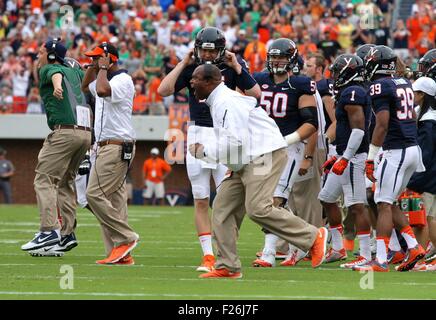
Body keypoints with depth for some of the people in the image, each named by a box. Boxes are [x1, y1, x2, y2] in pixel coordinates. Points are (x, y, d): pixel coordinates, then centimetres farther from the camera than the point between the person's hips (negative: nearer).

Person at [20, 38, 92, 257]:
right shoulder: (74, 72, 22)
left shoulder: (47, 69, 2)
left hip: (64, 131, -8)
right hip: (85, 132, 8)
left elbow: (56, 74, -24)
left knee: (44, 179, -9)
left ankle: (49, 231, -22)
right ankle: (67, 233, 11)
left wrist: (57, 86, -43)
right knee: (65, 181, 17)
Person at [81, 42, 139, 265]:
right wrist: (94, 67, 20)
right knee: (113, 198, 6)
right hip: (106, 147, 10)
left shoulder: (123, 80, -12)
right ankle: (121, 254, 4)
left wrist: (103, 67, -17)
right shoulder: (107, 80, 18)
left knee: (94, 194, -15)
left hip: (117, 146, -10)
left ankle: (126, 237, -11)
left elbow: (102, 90, -32)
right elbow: (85, 86, 36)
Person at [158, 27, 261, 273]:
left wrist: (237, 68, -10)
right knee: (201, 200, 2)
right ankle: (208, 256, 6)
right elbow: (163, 91, -7)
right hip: (198, 134, 2)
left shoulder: (233, 66, 0)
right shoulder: (191, 68, 2)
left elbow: (255, 94, -6)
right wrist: (183, 64, -7)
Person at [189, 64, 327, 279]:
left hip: (265, 155, -11)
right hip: (245, 162, 11)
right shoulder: (217, 102, 17)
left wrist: (204, 151, -12)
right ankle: (227, 267, 8)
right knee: (223, 207, 5)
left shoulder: (227, 102, -16)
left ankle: (313, 237, -10)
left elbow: (234, 143, -22)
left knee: (258, 209, -20)